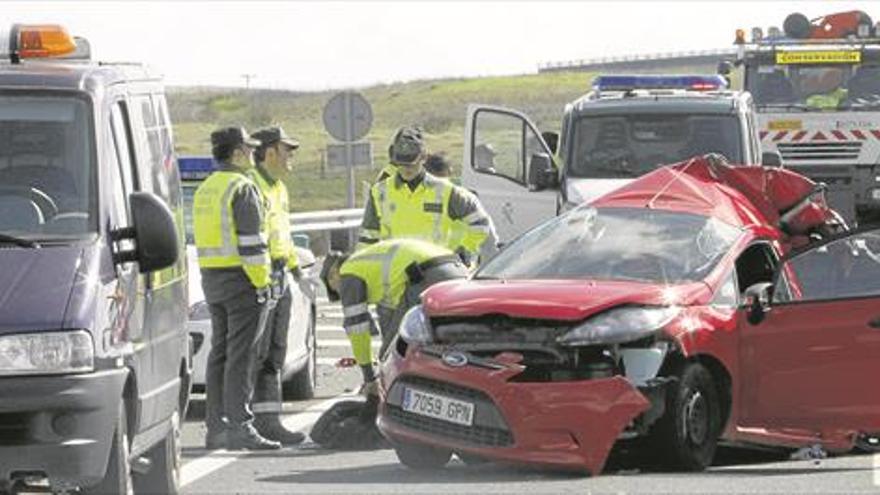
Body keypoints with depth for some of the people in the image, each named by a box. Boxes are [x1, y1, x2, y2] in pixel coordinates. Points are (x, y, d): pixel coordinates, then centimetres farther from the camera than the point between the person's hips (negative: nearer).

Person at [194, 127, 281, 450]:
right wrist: (260, 282, -16)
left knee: (220, 352, 12)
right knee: (241, 355, -9)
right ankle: (239, 427, -13)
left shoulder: (205, 190, 15)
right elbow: (251, 241, -18)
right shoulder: (242, 189, -13)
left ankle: (216, 426, 13)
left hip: (211, 278, 9)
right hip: (241, 279, -9)